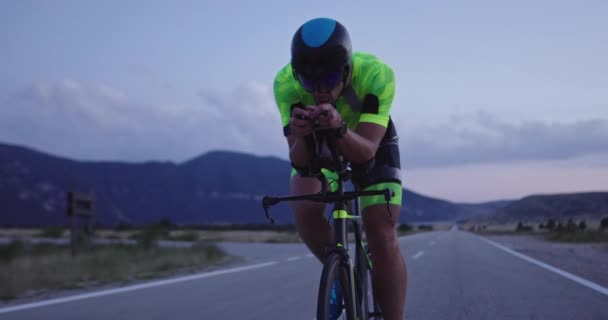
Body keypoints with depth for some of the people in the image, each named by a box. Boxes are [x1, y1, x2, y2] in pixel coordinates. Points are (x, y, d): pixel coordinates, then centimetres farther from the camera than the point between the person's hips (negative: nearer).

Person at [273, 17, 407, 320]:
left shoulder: (377, 75, -38)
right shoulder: (285, 83, -33)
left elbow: (366, 152, -40)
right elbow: (299, 161, -31)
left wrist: (340, 128, -60)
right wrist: (300, 138, -54)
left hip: (369, 140, -1)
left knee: (382, 237, -13)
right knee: (305, 211, -24)